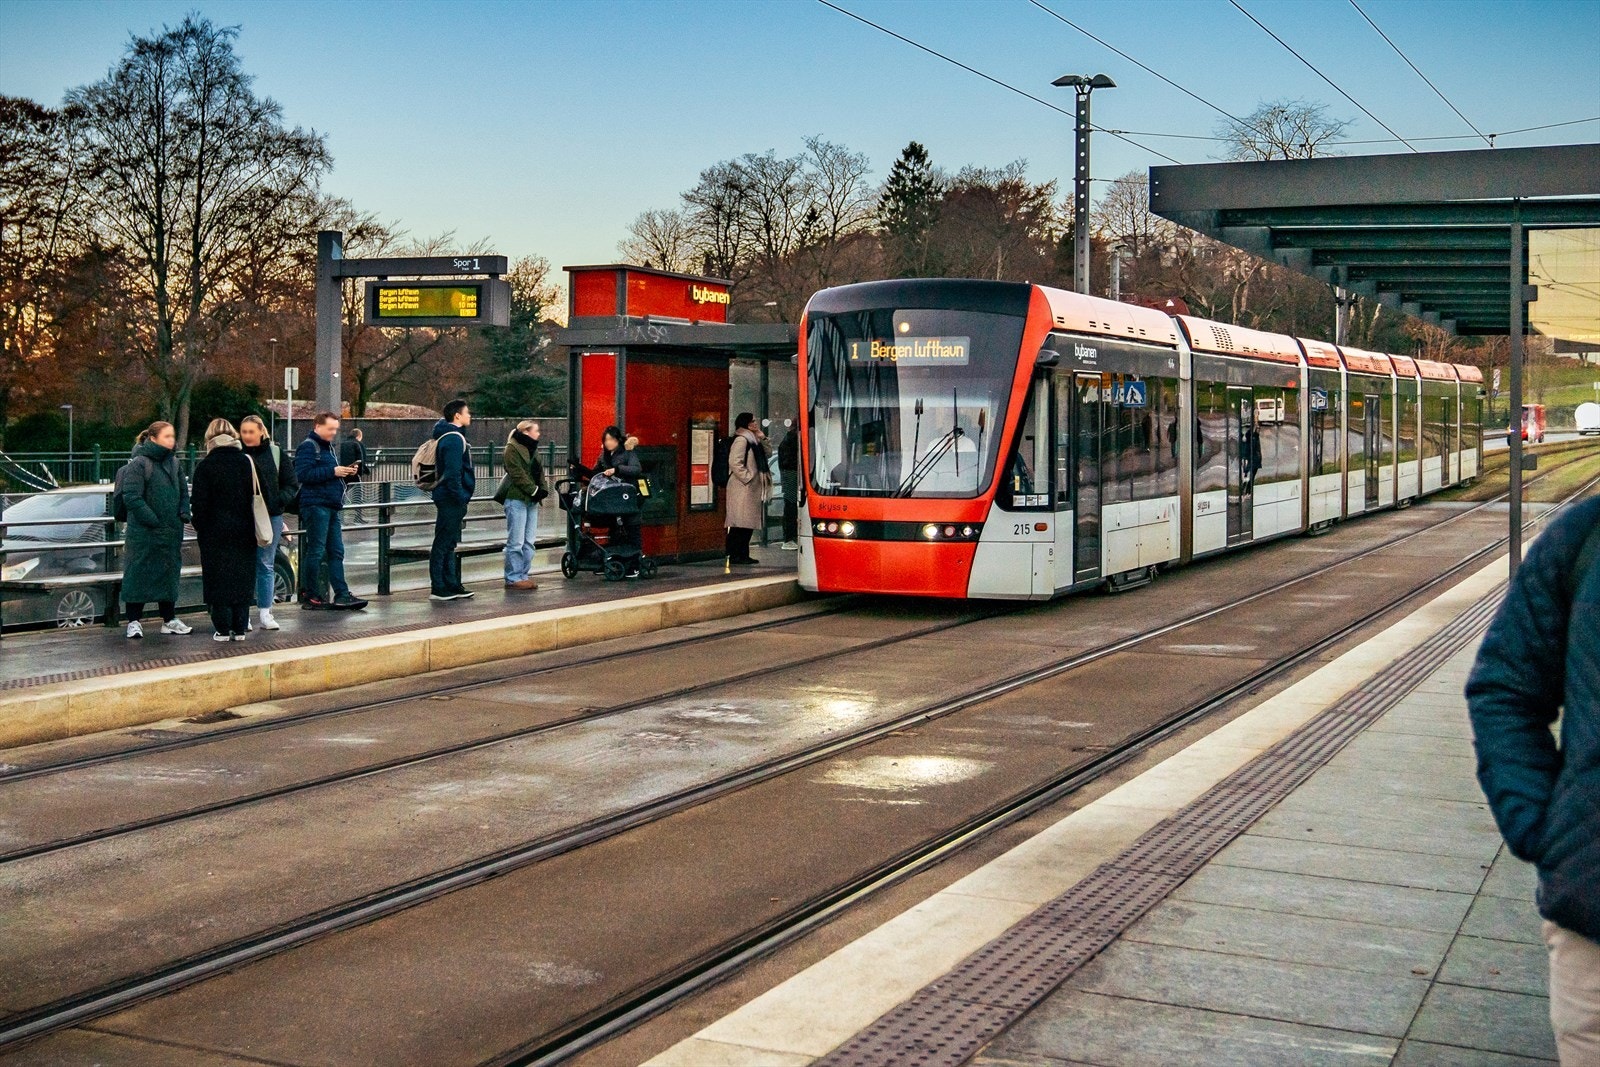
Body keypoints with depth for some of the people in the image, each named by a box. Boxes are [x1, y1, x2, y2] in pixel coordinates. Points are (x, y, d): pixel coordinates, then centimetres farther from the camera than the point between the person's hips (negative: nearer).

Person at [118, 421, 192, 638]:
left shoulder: (173, 463, 11)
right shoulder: (139, 464, -12)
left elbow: (184, 491, 19)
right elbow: (132, 497, -18)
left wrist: (183, 514, 2)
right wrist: (153, 521, -19)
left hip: (171, 533, 7)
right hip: (143, 534, -7)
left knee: (169, 574, 14)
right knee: (139, 574, 0)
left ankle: (169, 619, 24)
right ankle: (134, 622, 8)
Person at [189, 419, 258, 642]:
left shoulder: (205, 466, -7)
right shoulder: (247, 462, 3)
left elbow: (199, 504, -8)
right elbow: (257, 497, 6)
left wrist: (200, 529, 3)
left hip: (216, 532, -3)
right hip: (243, 532, 3)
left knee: (219, 579, 2)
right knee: (243, 578, 8)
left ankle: (223, 629, 1)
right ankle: (240, 628, 9)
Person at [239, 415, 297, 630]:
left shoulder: (275, 453, 3)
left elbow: (291, 483, 7)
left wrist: (280, 500, -6)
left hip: (271, 516, 1)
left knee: (266, 564, 6)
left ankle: (265, 613, 12)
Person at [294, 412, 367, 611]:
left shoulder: (327, 446, 21)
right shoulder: (308, 446, -9)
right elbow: (303, 474, -21)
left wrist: (344, 471, 7)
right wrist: (333, 471, -21)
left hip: (330, 506, 9)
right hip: (316, 506, -9)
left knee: (336, 552, 7)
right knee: (315, 552, -5)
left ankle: (342, 595, 8)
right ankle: (311, 597, 1)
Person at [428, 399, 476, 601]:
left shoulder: (451, 436, 17)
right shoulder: (453, 439, -16)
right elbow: (453, 471, -23)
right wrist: (460, 497, -21)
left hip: (450, 500, 11)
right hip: (452, 500, -11)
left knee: (449, 543, 14)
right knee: (443, 544, -6)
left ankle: (452, 585, 21)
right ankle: (439, 588, -3)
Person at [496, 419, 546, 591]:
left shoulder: (533, 448, 17)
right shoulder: (512, 449, -9)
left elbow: (539, 471, 15)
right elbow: (518, 474, -16)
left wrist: (542, 489, -2)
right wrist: (534, 490, -17)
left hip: (531, 500, 8)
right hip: (516, 499, -8)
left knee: (529, 541, 9)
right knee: (516, 542, -6)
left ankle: (523, 575, 15)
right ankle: (513, 578, -2)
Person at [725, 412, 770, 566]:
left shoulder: (752, 440, 19)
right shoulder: (741, 440, -11)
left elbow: (766, 453, 23)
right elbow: (735, 462, -19)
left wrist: (761, 437, 12)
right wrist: (747, 478, -17)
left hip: (752, 489, 10)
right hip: (742, 488, -10)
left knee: (748, 524, 9)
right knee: (741, 523, -10)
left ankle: (743, 554, 12)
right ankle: (735, 555, -9)